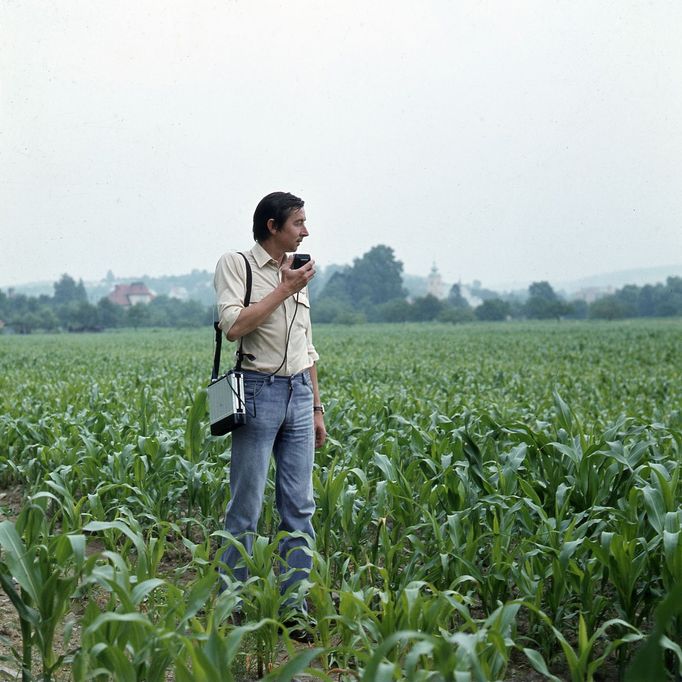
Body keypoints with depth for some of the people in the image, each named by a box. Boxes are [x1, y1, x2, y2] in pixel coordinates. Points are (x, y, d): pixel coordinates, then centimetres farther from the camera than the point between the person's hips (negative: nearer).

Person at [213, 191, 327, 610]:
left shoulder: (297, 274, 17)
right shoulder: (236, 264, -1)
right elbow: (233, 326, -17)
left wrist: (317, 406, 18)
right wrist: (284, 290, -11)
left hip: (299, 392, 6)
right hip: (259, 391, -6)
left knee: (300, 505, 6)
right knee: (247, 506, -2)